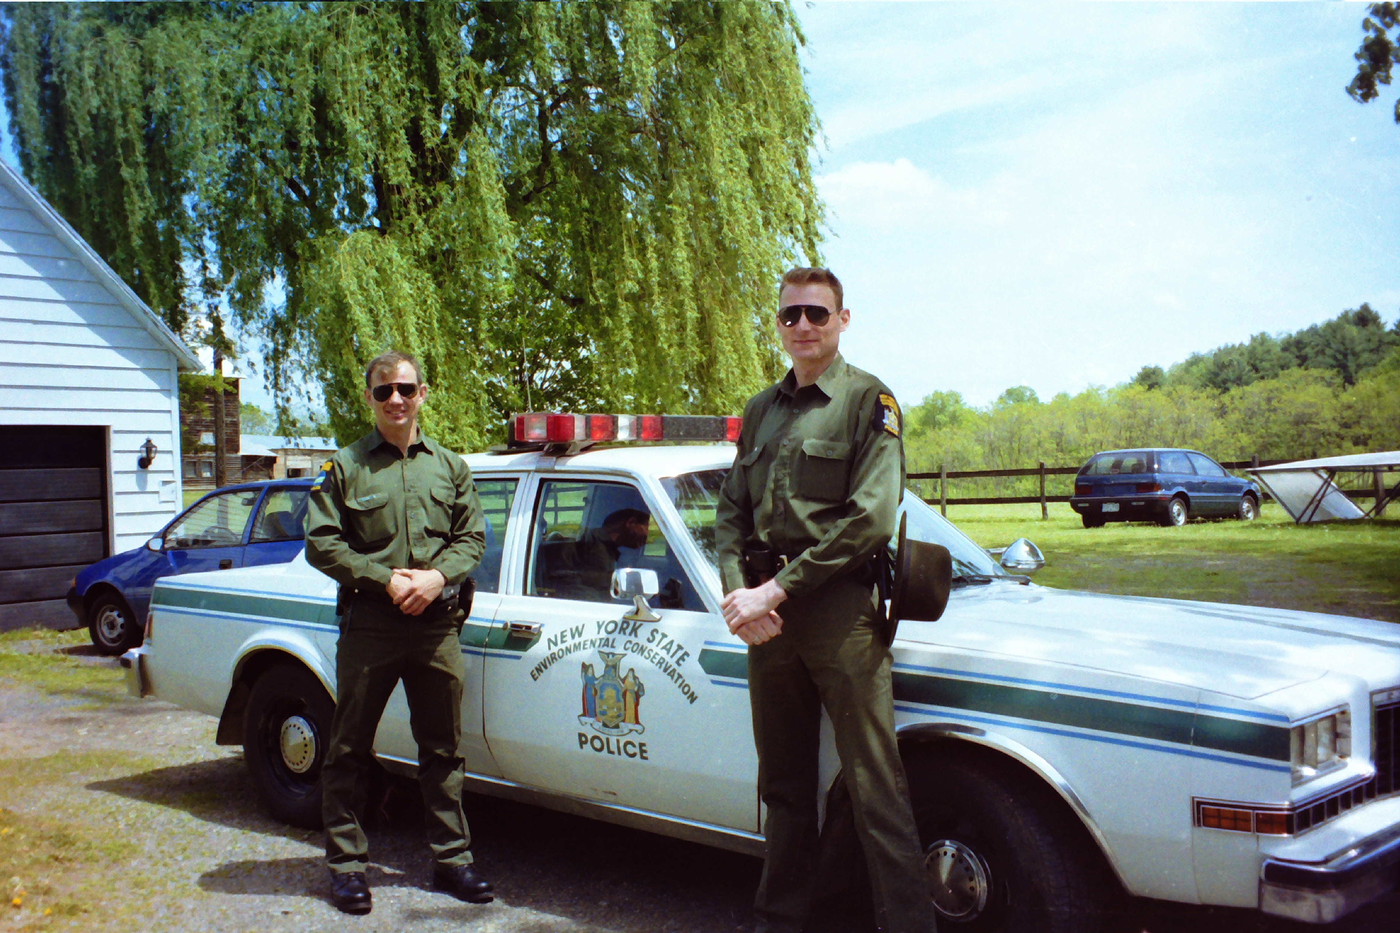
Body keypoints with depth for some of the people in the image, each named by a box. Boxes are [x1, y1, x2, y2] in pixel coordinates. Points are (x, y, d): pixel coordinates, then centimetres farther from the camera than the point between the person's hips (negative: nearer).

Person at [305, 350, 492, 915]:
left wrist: (438, 576, -11)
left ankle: (452, 858, 18)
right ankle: (346, 863, 15)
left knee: (442, 748, 8)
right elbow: (321, 544, -4)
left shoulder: (449, 466, 11)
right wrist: (385, 579, -14)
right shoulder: (345, 467, 2)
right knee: (348, 750, 4)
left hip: (437, 625, 2)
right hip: (368, 625, -2)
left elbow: (473, 537, 8)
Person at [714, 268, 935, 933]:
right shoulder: (761, 410, 17)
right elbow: (731, 511, 15)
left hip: (840, 608, -5)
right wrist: (738, 591, -3)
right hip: (767, 613, 6)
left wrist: (780, 588, -15)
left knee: (876, 789, -6)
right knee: (784, 785, 15)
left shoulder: (869, 400, 0)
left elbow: (871, 518, -12)